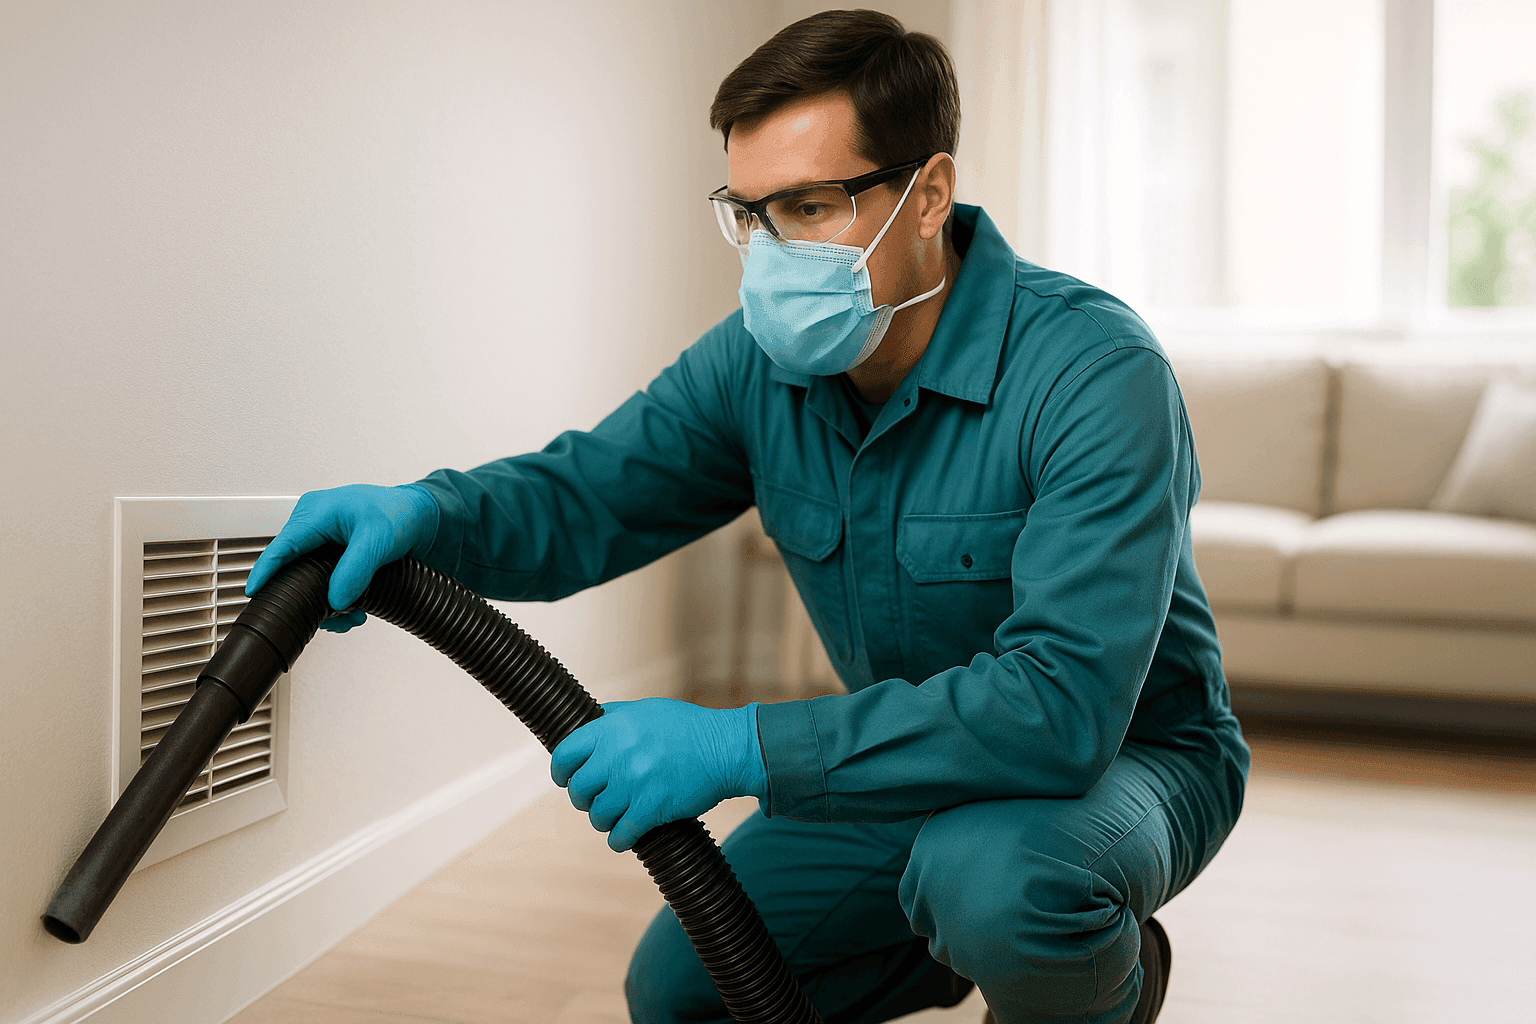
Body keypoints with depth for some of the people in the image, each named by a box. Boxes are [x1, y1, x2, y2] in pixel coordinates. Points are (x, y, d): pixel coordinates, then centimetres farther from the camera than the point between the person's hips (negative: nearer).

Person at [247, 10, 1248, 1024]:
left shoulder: (1094, 369, -30)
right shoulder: (758, 361, -10)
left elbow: (1064, 698, -38)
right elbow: (584, 492, -9)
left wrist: (740, 746, -42)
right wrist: (422, 512, -32)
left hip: (1128, 759, -5)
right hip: (913, 762, 5)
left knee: (992, 869, -38)